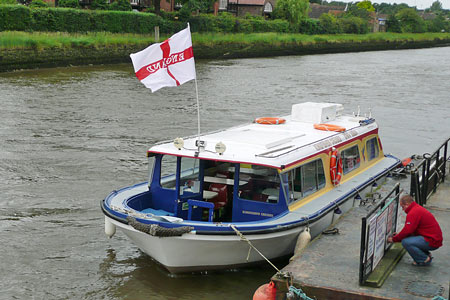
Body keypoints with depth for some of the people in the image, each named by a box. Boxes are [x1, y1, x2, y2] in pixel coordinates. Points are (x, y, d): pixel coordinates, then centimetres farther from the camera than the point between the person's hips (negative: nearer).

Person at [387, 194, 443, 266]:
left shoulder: (413, 213, -17)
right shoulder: (418, 208, 16)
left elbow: (407, 231, -18)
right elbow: (411, 229, 21)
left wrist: (394, 239, -4)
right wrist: (398, 235, 16)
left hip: (432, 241, -11)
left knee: (405, 242, -20)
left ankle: (424, 260, -6)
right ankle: (426, 255, 15)